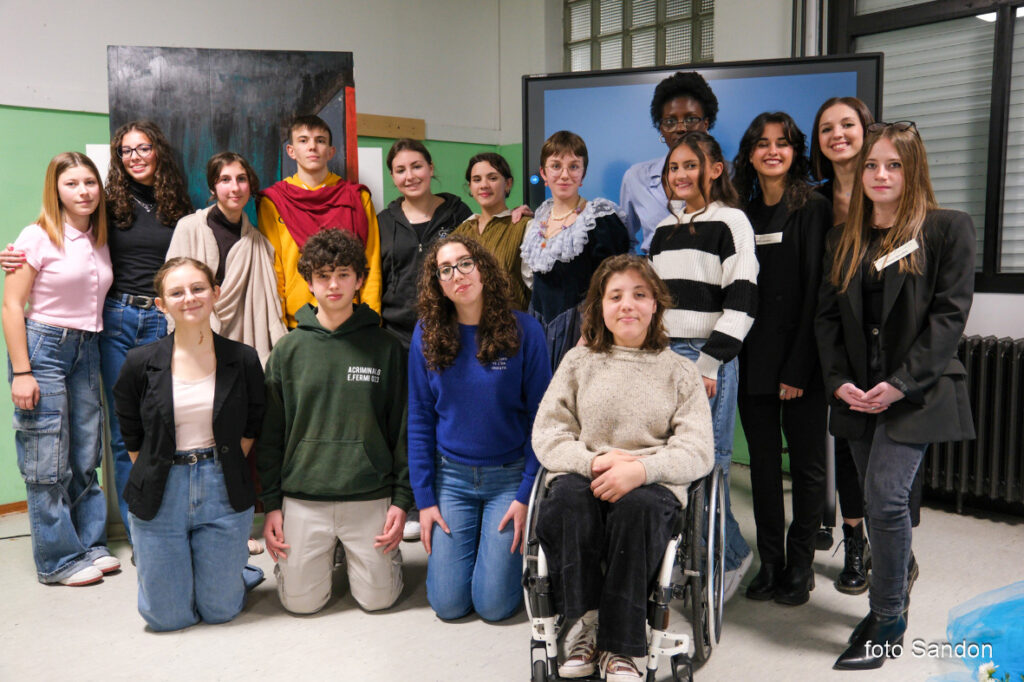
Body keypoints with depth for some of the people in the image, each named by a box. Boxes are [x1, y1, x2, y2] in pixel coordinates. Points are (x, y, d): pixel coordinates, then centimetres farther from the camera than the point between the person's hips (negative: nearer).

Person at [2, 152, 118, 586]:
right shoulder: (38, 237, -8)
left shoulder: (100, 241, 10)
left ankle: (91, 545, 24)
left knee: (87, 456, 11)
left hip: (86, 350, 6)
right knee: (48, 461, 0)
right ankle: (58, 560, 11)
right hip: (42, 346, -6)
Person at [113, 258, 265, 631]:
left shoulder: (243, 360, -4)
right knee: (167, 617, 9)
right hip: (160, 497, 0)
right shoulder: (140, 363, -5)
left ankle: (232, 568, 41)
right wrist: (153, 482, 4)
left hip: (223, 491, 0)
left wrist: (218, 472, 3)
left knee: (220, 609, 9)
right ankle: (177, 571, 40)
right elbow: (133, 439, 5)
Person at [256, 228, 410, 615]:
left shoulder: (385, 347, -1)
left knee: (376, 598, 3)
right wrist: (271, 504, 2)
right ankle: (330, 554, 33)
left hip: (370, 496, -1)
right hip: (303, 498, 1)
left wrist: (402, 499, -2)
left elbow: (402, 428, 2)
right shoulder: (288, 350, 1)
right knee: (301, 601, 4)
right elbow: (270, 434, 5)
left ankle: (387, 551, 34)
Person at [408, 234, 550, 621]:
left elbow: (540, 418, -5)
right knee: (448, 604, 1)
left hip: (509, 476, -2)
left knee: (494, 605, -3)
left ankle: (511, 548, 27)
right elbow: (419, 419, 2)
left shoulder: (523, 331, -8)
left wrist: (526, 496, -9)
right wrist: (424, 499, -1)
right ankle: (462, 544, 31)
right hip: (451, 476, 2)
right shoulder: (427, 335, -2)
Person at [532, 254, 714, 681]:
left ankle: (618, 647, -23)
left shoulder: (679, 371, 13)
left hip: (653, 486, -1)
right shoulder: (578, 362, 15)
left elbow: (698, 451, 1)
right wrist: (593, 461, -12)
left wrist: (642, 469, -19)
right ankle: (588, 624, -19)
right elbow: (546, 436, 8)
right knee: (566, 500, -34)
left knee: (637, 506, -36)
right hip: (582, 478, 1)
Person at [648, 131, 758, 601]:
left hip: (707, 358, -7)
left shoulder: (731, 222, -3)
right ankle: (733, 552, 22)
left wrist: (709, 362, -15)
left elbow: (741, 302, -11)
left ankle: (725, 561, 14)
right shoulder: (664, 230, 18)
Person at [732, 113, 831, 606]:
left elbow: (815, 293, -9)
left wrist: (798, 367, -14)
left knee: (806, 462, 6)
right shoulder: (744, 215, 11)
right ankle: (770, 563, 21)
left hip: (799, 358, -4)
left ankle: (799, 566, 19)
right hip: (753, 359, 5)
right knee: (763, 463, 10)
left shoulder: (812, 210, -3)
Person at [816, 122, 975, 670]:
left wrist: (900, 384, -16)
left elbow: (950, 314, -9)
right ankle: (897, 585, 29)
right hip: (858, 394, 5)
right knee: (879, 502, 11)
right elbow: (827, 317, 9)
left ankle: (887, 618, 3)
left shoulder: (948, 229, -1)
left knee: (885, 497, -13)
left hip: (915, 393, -5)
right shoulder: (842, 241, 12)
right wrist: (839, 381, -5)